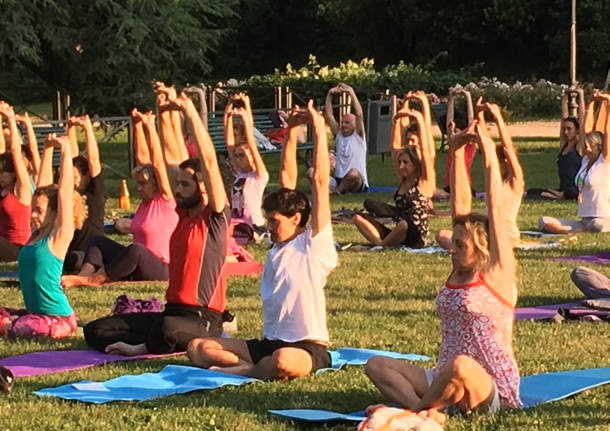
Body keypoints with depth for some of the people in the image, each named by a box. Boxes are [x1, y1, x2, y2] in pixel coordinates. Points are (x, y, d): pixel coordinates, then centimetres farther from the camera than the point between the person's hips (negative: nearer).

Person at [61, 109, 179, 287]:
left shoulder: (165, 201, -5)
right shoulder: (146, 201, 14)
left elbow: (157, 163, -12)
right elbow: (142, 158, 13)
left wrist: (150, 127, -12)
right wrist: (137, 127, 11)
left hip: (161, 270, -9)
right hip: (135, 269, 9)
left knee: (135, 249, -38)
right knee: (98, 241, 1)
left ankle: (94, 279, -34)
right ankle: (84, 274, -24)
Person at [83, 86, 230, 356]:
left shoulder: (215, 218, -6)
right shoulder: (183, 215, 13)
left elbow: (209, 161, -17)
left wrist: (189, 110, -20)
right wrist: (166, 113, 10)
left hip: (203, 320, -8)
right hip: (172, 310, 8)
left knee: (166, 329, -43)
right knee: (95, 331, -1)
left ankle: (145, 348, -12)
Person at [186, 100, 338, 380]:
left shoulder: (314, 246, -5)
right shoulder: (278, 248, 14)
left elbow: (321, 181, -10)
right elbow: (287, 178, 16)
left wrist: (319, 130, -10)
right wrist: (292, 132, 15)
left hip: (306, 348, -8)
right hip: (268, 343, 8)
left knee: (282, 361, -43)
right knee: (197, 347, -5)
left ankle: (243, 371, -17)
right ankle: (255, 369, -22)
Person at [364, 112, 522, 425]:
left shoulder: (497, 275, -6)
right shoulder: (458, 274, 11)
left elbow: (495, 208, -11)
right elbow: (460, 206, 10)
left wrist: (489, 151, -10)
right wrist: (456, 152, 8)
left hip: (489, 391, -8)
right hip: (444, 381, 8)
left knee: (462, 366, -41)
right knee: (376, 365, -5)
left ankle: (417, 408, -16)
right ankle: (428, 410, -27)